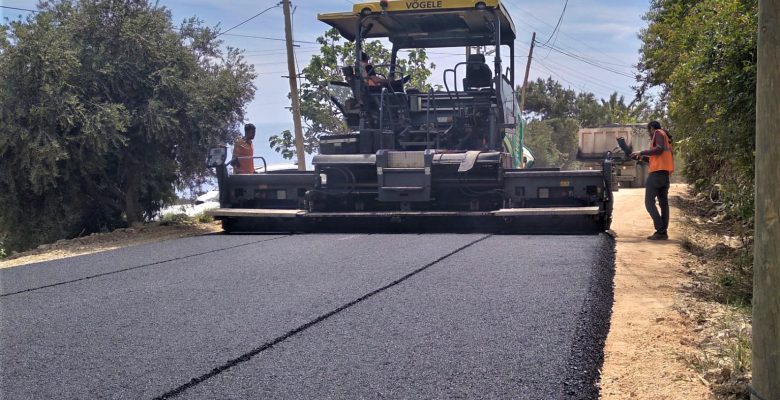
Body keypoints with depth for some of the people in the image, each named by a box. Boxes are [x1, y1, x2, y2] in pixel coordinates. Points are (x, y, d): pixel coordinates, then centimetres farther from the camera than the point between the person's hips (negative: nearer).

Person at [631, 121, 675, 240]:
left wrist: (642, 152, -11)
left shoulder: (658, 133, -1)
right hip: (665, 173, 9)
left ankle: (660, 231, -16)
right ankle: (663, 232, 2)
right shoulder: (665, 137, 25)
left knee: (649, 203, -8)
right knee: (663, 203, 6)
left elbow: (659, 149, -18)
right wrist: (645, 157, 21)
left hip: (657, 172, -9)